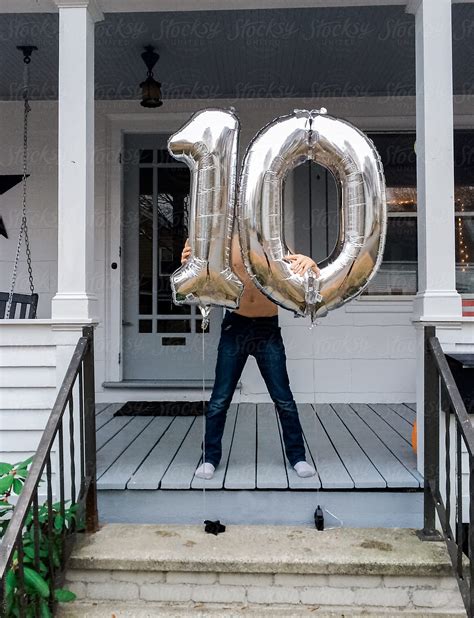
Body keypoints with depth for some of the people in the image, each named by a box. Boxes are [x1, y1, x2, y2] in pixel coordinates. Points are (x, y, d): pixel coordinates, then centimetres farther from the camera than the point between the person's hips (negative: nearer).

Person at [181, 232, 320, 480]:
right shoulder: (229, 243, -6)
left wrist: (309, 263, -31)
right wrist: (189, 264, -29)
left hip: (268, 329, 0)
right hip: (235, 327, 0)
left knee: (283, 398, 7)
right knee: (220, 398, 5)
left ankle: (297, 456, 24)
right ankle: (210, 458, 21)